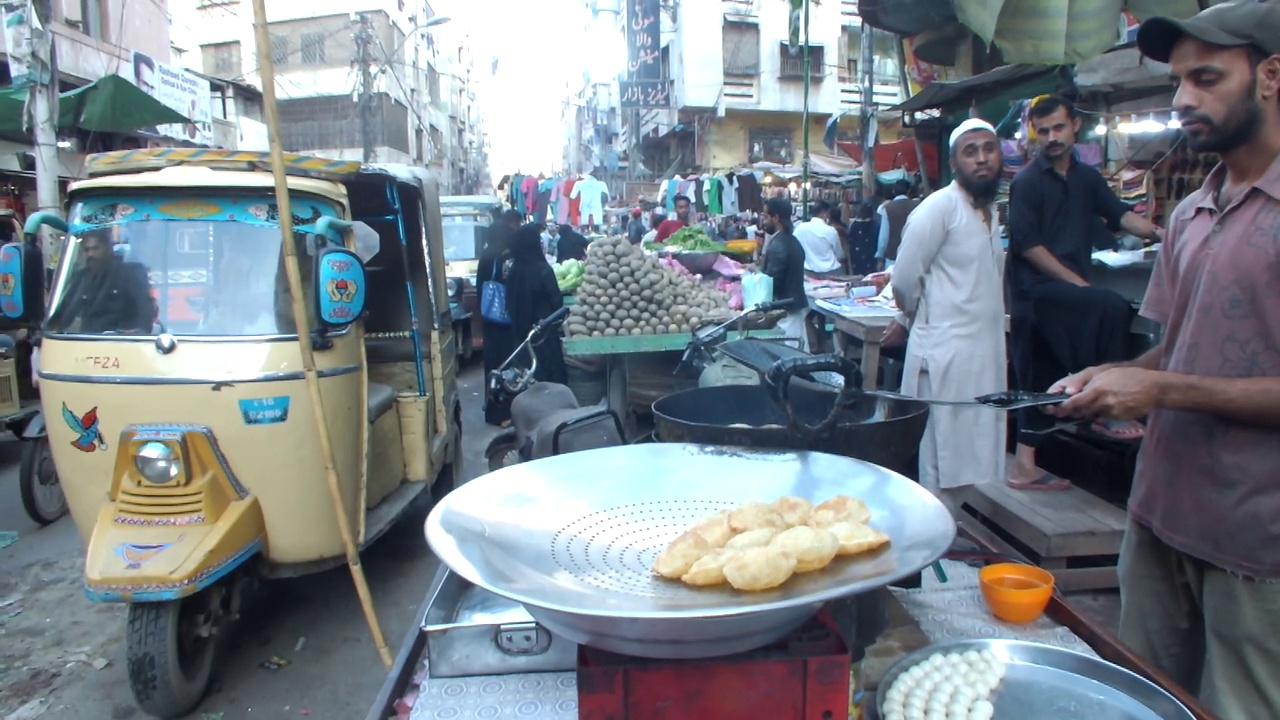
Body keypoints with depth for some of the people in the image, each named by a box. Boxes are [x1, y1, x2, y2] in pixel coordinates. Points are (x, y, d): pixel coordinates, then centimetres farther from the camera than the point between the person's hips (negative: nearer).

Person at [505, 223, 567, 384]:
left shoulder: (514, 270, 0)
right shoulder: (542, 269, -18)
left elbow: (510, 302, 8)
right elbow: (556, 300, -11)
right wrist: (558, 319, 7)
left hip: (521, 329, 6)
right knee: (550, 370, 5)